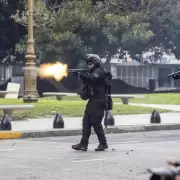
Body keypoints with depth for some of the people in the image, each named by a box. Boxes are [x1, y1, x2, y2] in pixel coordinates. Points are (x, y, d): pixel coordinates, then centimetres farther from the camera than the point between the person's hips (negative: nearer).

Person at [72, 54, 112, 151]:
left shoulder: (99, 71, -8)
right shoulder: (92, 72, 21)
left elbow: (92, 79, -26)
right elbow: (87, 82, 20)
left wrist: (81, 75, -25)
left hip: (98, 102, -9)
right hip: (92, 101, 9)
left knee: (96, 122, -9)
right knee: (86, 122, 2)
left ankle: (103, 143, 1)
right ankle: (83, 144, 0)